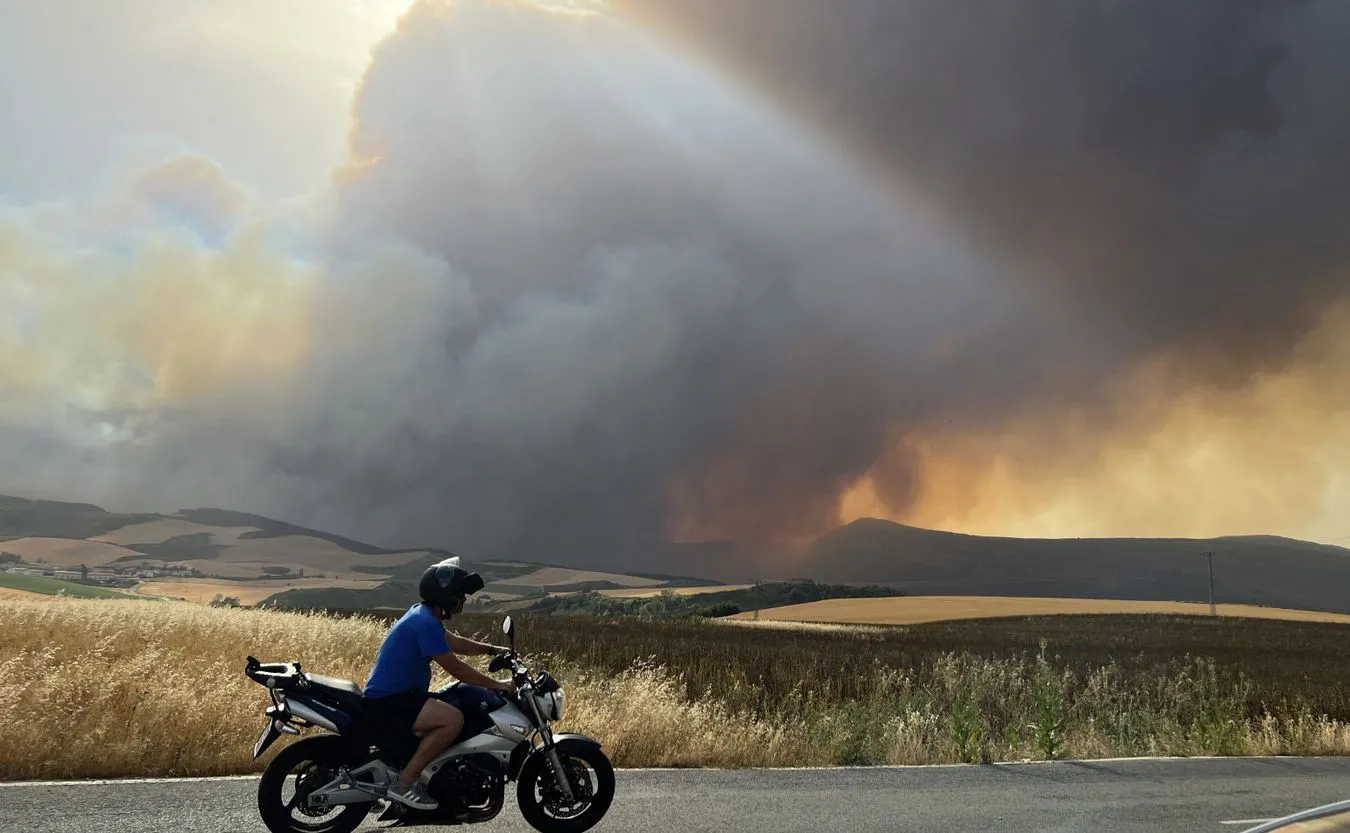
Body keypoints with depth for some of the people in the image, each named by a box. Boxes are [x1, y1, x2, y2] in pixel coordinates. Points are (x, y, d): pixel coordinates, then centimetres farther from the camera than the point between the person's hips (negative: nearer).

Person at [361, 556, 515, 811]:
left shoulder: (423, 613, 11)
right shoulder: (426, 622, -20)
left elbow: (456, 644, 26)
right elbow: (456, 668, -19)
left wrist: (492, 650, 19)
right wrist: (499, 685, -11)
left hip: (393, 694, 11)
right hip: (388, 702, -11)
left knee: (454, 705, 19)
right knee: (453, 719, -25)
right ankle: (403, 784, -18)